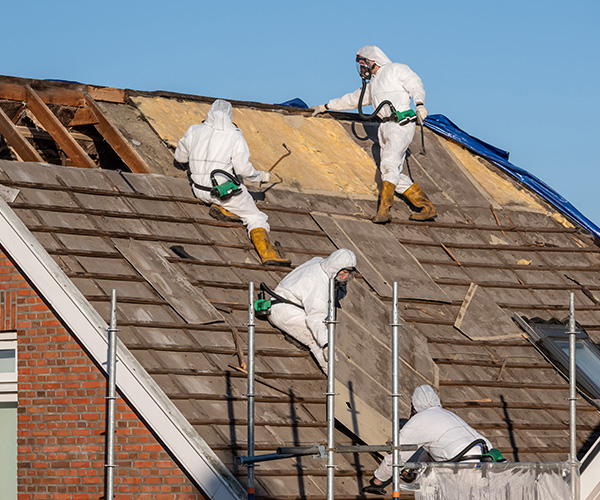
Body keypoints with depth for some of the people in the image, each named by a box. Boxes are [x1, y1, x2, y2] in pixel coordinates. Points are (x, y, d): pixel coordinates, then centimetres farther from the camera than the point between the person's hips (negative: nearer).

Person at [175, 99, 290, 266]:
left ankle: (221, 208, 6)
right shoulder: (235, 137, -10)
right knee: (256, 218, 7)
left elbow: (180, 156, 13)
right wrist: (262, 176, 6)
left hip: (200, 191, 5)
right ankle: (267, 253, -14)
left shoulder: (194, 131, 1)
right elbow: (244, 169, -12)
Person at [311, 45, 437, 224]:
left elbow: (415, 85, -4)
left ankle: (384, 210, -32)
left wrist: (419, 104, -22)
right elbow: (353, 99, 39)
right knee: (399, 176, -1)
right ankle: (428, 209, 3)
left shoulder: (395, 69, 7)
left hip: (401, 124, -8)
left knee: (389, 164, -23)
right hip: (386, 128, 8)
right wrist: (325, 107, 42)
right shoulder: (372, 84, 30)